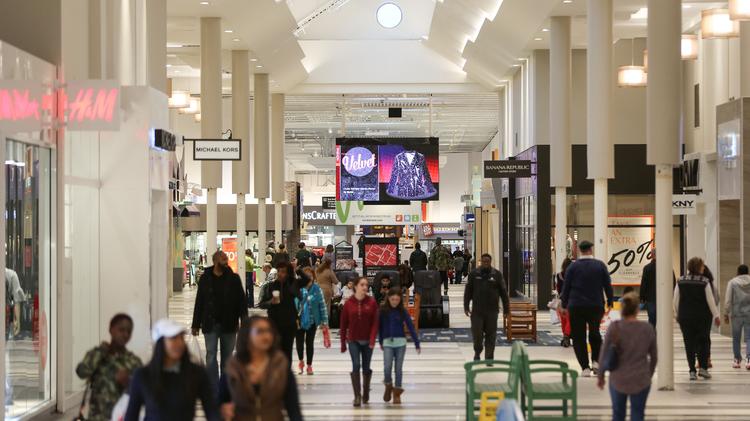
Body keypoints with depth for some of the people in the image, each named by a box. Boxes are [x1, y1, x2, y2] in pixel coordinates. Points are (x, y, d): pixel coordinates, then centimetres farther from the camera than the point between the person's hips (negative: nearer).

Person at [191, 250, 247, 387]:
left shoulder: (234, 278, 0)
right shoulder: (205, 279, 0)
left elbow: (242, 301, -1)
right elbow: (199, 303, 4)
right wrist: (196, 324, 3)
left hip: (229, 324, 1)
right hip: (210, 324, -1)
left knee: (227, 357, 10)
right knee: (211, 356, -3)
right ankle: (214, 389, 0)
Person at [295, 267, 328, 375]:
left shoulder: (316, 289, -6)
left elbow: (322, 305, -3)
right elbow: (292, 303, -8)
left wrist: (324, 320, -4)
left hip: (312, 321, 0)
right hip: (299, 320, 0)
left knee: (310, 343, 9)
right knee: (299, 341, 8)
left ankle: (309, 365, 22)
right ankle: (301, 361, 33)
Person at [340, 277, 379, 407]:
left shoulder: (372, 302, -3)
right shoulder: (348, 303, -2)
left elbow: (375, 322, -5)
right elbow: (343, 324, 2)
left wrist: (372, 339, -16)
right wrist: (343, 343, 3)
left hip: (367, 341, 1)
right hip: (353, 341, -1)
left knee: (366, 367, 9)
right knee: (356, 365, -11)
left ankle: (366, 393, 25)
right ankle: (357, 396, -8)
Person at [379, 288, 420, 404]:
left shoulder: (402, 311, -1)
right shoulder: (383, 310, -1)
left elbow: (411, 327, -2)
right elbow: (380, 327, 10)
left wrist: (417, 344, -5)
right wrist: (380, 342, 16)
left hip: (400, 342, 0)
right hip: (387, 343, 0)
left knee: (398, 368, 4)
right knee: (387, 367, -12)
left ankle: (397, 392, 15)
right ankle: (388, 386, 15)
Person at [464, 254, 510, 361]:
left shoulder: (497, 274, 3)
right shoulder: (474, 274, 3)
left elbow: (503, 293, 5)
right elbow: (468, 291, 6)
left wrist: (506, 309, 3)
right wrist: (466, 306, 0)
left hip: (492, 311, 0)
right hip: (477, 310, 0)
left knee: (491, 335, 2)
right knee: (477, 333, -1)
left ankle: (489, 357, 10)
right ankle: (477, 352, 24)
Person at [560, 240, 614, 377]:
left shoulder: (573, 267, -2)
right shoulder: (600, 265, 0)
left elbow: (566, 287, 0)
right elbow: (608, 285, 2)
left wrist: (564, 305, 8)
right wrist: (609, 302, 13)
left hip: (576, 307, -1)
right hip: (596, 306, 2)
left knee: (578, 337, 3)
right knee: (595, 333, 20)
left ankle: (585, 367, -2)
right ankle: (596, 361, 7)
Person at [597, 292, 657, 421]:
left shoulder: (614, 327, -11)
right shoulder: (648, 328, -6)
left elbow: (604, 354, -5)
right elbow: (653, 356, 5)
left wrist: (600, 376, 9)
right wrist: (649, 374, 22)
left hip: (618, 380, 0)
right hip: (641, 381, 0)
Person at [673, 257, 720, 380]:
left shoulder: (681, 281, -1)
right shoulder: (704, 282, -9)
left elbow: (675, 301, 3)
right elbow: (710, 300, -7)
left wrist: (678, 314, 16)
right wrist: (716, 316, 2)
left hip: (685, 318, 2)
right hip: (703, 318, -2)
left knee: (689, 344, 6)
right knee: (703, 342, 11)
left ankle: (692, 371, 4)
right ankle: (703, 368, 4)